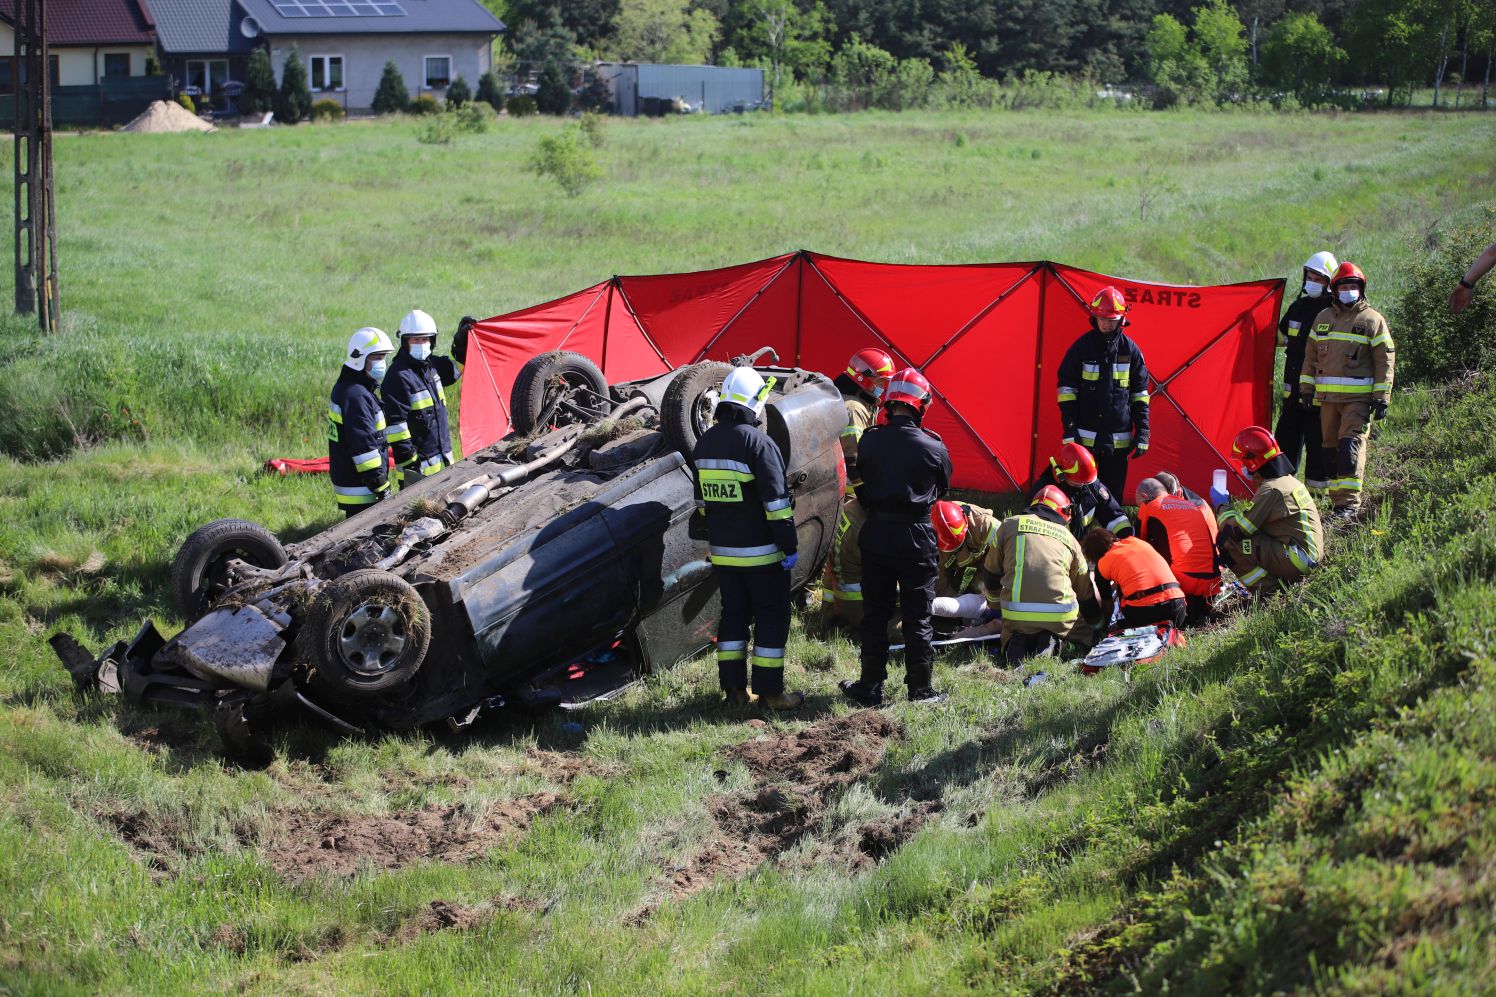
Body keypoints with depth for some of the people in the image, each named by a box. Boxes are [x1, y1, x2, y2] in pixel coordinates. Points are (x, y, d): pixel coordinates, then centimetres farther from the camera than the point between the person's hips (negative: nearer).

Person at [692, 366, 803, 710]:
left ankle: (734, 686, 16)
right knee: (772, 616, 2)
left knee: (734, 614, 15)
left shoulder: (706, 443, 6)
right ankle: (770, 691, 2)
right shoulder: (757, 443, -17)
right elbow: (775, 501, -19)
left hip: (722, 550, 7)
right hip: (760, 552, -7)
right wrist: (789, 545, -14)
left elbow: (702, 500, 15)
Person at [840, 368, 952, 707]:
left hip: (876, 536, 2)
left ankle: (870, 688, 15)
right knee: (918, 617, 7)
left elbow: (861, 486, 4)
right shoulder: (933, 447, -10)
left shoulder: (869, 442, -6)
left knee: (874, 615, 12)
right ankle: (920, 689, 12)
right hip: (917, 539, -2)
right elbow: (942, 489, 6)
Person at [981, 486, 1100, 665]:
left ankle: (1017, 644, -7)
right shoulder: (1068, 537, 16)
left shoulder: (1009, 525, 14)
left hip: (1015, 614, 1)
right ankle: (1049, 644, -8)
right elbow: (1086, 590, 24)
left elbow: (991, 574, 22)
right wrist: (1097, 616, 41)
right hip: (1060, 615, -1)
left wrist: (996, 607, 39)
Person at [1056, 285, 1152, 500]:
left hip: (1118, 439, 2)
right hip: (1086, 436, -2)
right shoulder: (1081, 347, -1)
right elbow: (1066, 387, 0)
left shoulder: (1130, 350, 4)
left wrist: (1142, 432, 2)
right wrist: (1069, 429, -7)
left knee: (1114, 493, 5)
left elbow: (1140, 392, 8)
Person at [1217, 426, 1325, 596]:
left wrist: (1224, 511, 3)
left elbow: (1239, 529, -14)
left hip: (1297, 560, -10)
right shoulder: (1292, 481, 15)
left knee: (1230, 542, -12)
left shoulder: (1270, 490, -15)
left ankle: (1268, 588, -11)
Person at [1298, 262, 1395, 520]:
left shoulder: (1373, 320, 1)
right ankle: (1338, 500, 15)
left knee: (1351, 446, -16)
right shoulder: (1322, 318, 14)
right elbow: (1311, 357, 19)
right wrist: (1307, 389, 12)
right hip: (1327, 397, 5)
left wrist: (1381, 399, -6)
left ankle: (1349, 504, -19)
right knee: (1331, 449, 7)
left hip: (1359, 398, -5)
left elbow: (1384, 362, 0)